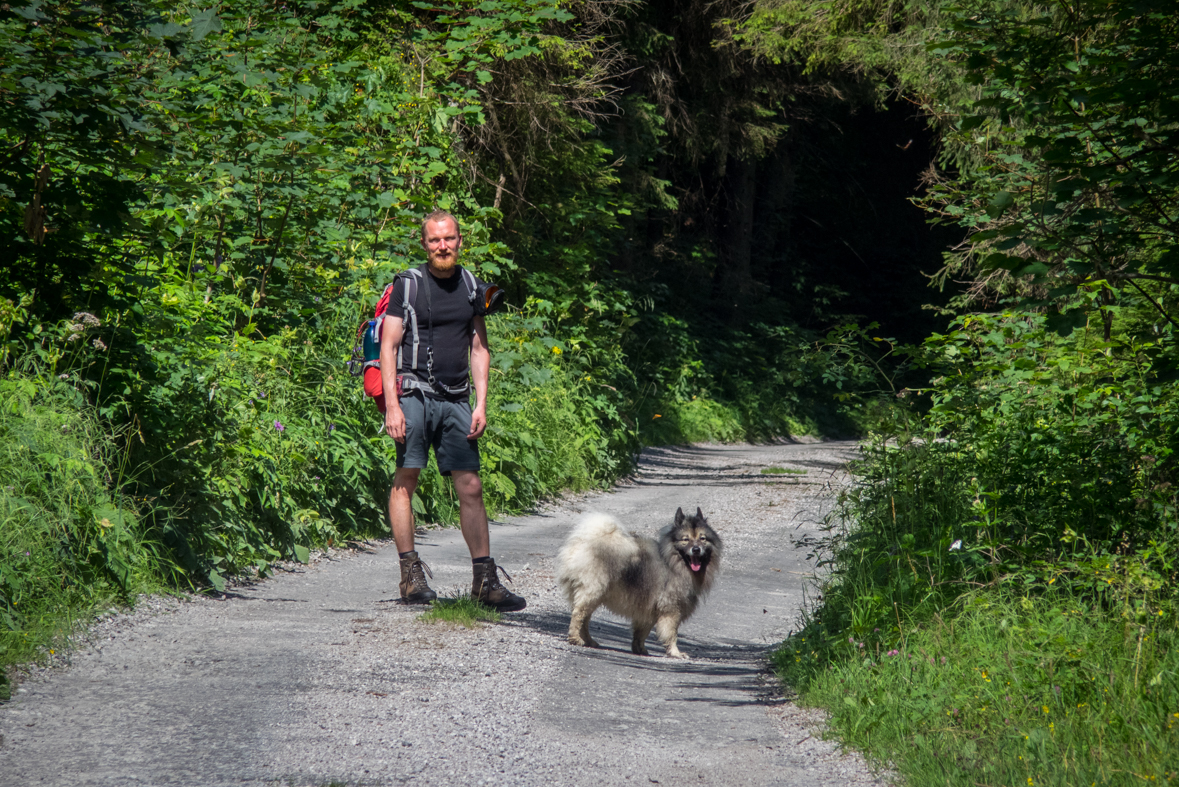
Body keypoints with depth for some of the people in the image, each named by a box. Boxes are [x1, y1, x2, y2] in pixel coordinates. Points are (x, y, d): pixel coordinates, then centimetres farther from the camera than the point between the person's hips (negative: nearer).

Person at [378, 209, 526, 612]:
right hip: (414, 395, -4)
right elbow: (388, 347, -3)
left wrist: (481, 404, 7)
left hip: (456, 400, 4)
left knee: (471, 488, -1)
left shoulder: (471, 287, 13)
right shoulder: (407, 285, 0)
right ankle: (410, 574, 3)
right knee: (405, 481, -4)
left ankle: (485, 579, -1)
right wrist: (392, 406, -11)